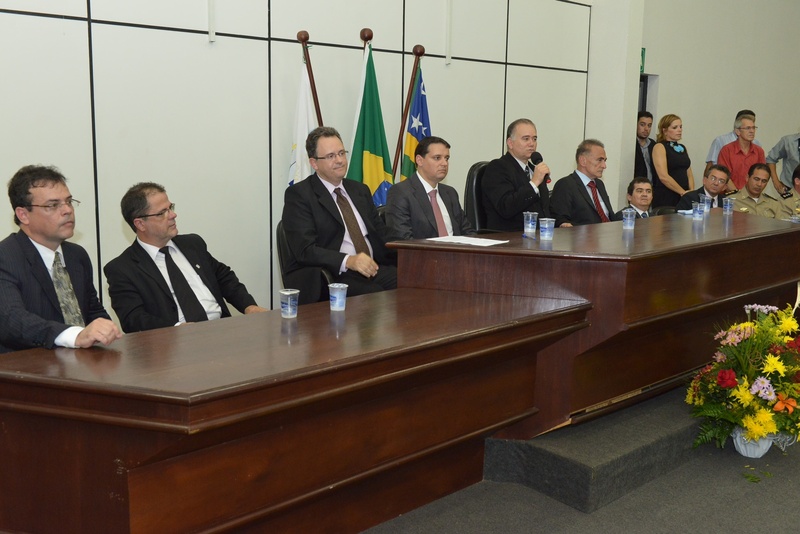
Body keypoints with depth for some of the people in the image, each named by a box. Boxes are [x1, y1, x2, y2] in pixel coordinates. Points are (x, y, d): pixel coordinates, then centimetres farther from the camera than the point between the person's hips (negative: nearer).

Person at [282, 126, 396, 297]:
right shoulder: (298, 195, 0)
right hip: (330, 275, -6)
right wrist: (349, 261, -25)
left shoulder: (360, 190, 22)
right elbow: (305, 250, -11)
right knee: (374, 293, -35)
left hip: (373, 268, 6)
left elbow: (382, 234, 20)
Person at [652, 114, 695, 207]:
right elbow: (663, 176, -15)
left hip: (683, 198, 6)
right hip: (665, 198, -6)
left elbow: (689, 174, 14)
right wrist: (683, 192, -13)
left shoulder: (683, 148, 18)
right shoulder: (659, 147, -4)